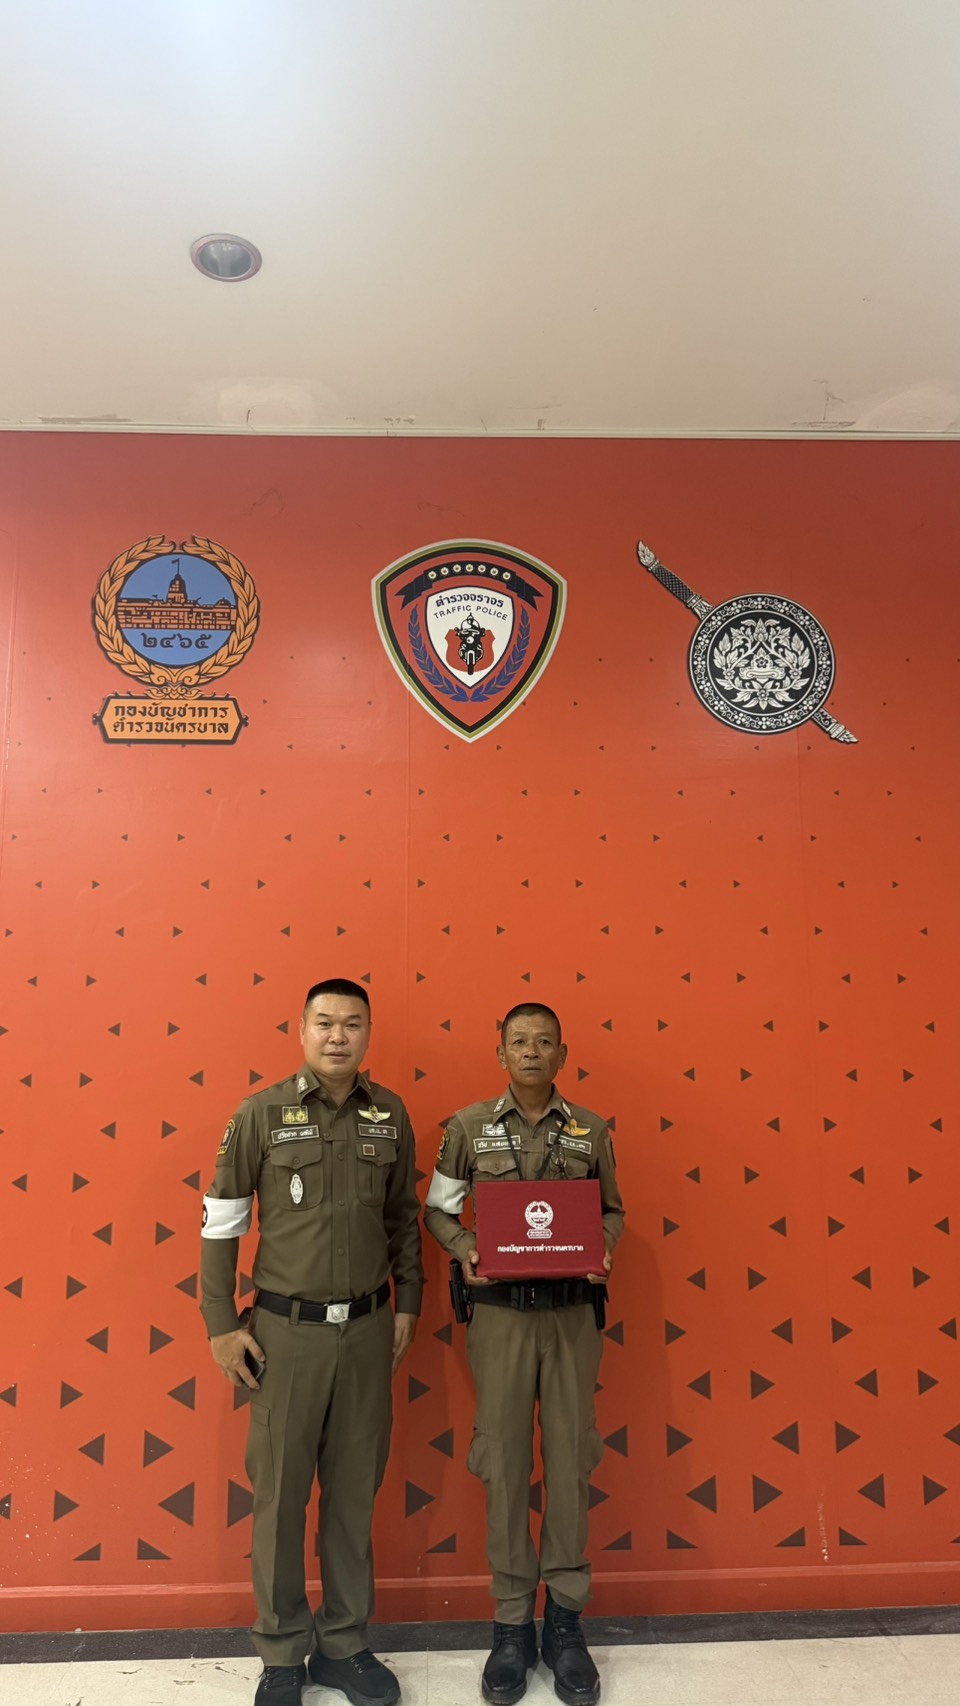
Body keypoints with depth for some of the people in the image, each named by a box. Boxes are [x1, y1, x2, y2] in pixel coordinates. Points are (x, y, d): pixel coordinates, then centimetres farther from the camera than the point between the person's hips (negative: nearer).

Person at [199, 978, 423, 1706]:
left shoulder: (390, 1113, -2)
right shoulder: (261, 1114, -9)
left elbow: (404, 1214, 9)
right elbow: (222, 1222, -3)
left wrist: (408, 1303, 8)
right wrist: (222, 1325, -4)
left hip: (368, 1326, 3)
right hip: (287, 1327, -2)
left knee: (355, 1490, 14)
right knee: (281, 1493, 11)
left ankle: (344, 1645, 34)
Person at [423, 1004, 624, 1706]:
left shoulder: (591, 1131, 0)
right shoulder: (469, 1125, -3)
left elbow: (613, 1210, 10)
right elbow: (438, 1208, 5)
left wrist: (601, 1253, -9)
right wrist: (466, 1251, -13)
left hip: (573, 1312, 1)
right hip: (500, 1312, -1)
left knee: (570, 1461, 8)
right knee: (506, 1462, 8)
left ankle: (566, 1617, 27)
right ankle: (514, 1623, 25)